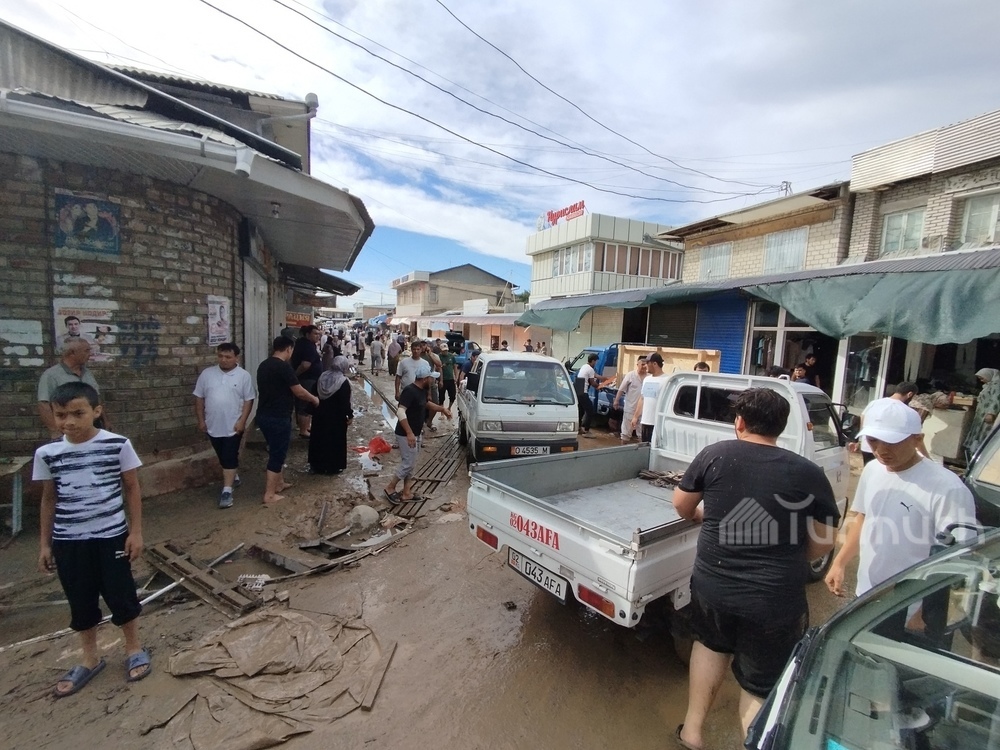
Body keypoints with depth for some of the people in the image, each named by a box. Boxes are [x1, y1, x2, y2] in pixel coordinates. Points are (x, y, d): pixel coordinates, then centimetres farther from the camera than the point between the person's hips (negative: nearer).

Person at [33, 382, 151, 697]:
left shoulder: (118, 445, -12)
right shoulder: (47, 453, -3)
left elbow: (132, 489, -4)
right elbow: (49, 499, 8)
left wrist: (136, 531, -6)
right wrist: (45, 543, 8)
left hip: (111, 535, -3)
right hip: (68, 541, 3)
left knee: (120, 595, 8)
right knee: (81, 603, 15)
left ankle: (134, 649, 31)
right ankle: (90, 659, 36)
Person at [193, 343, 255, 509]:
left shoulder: (244, 376, -6)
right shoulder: (207, 374, 1)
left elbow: (248, 400, -6)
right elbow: (199, 398, 6)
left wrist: (242, 421, -13)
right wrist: (201, 420, 2)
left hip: (233, 426, -4)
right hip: (213, 426, 4)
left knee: (229, 457, -3)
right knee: (224, 457, 17)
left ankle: (227, 490, -1)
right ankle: (234, 477, 38)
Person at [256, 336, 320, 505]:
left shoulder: (264, 365, 10)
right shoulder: (284, 366, -18)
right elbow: (299, 392, -16)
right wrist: (314, 399, 2)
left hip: (264, 415, 9)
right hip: (278, 418, -9)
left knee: (276, 451, 22)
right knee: (277, 454, 1)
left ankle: (279, 483, 35)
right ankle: (269, 495, 7)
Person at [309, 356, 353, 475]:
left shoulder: (322, 377, 3)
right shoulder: (344, 382, -17)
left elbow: (315, 395, 9)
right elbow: (345, 403, -19)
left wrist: (314, 410, 18)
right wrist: (350, 415, -7)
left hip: (320, 414, 6)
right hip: (336, 417, -6)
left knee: (319, 439, 16)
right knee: (335, 441, 6)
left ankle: (316, 465, 25)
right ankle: (333, 466, 13)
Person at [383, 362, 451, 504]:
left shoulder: (422, 390, 7)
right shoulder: (409, 391, -22)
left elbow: (427, 404, 27)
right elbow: (400, 412, -30)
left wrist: (442, 409, 13)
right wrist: (409, 433, -32)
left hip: (416, 434, 10)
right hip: (406, 435, -9)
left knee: (411, 464, 14)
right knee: (408, 464, -3)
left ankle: (406, 493, 23)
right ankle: (390, 488, 15)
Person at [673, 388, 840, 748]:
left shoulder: (714, 455, -7)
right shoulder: (809, 474, -8)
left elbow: (681, 506, 5)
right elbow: (824, 543, 0)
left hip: (712, 586, 2)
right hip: (776, 602, -1)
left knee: (711, 645, 30)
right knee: (761, 688, 20)